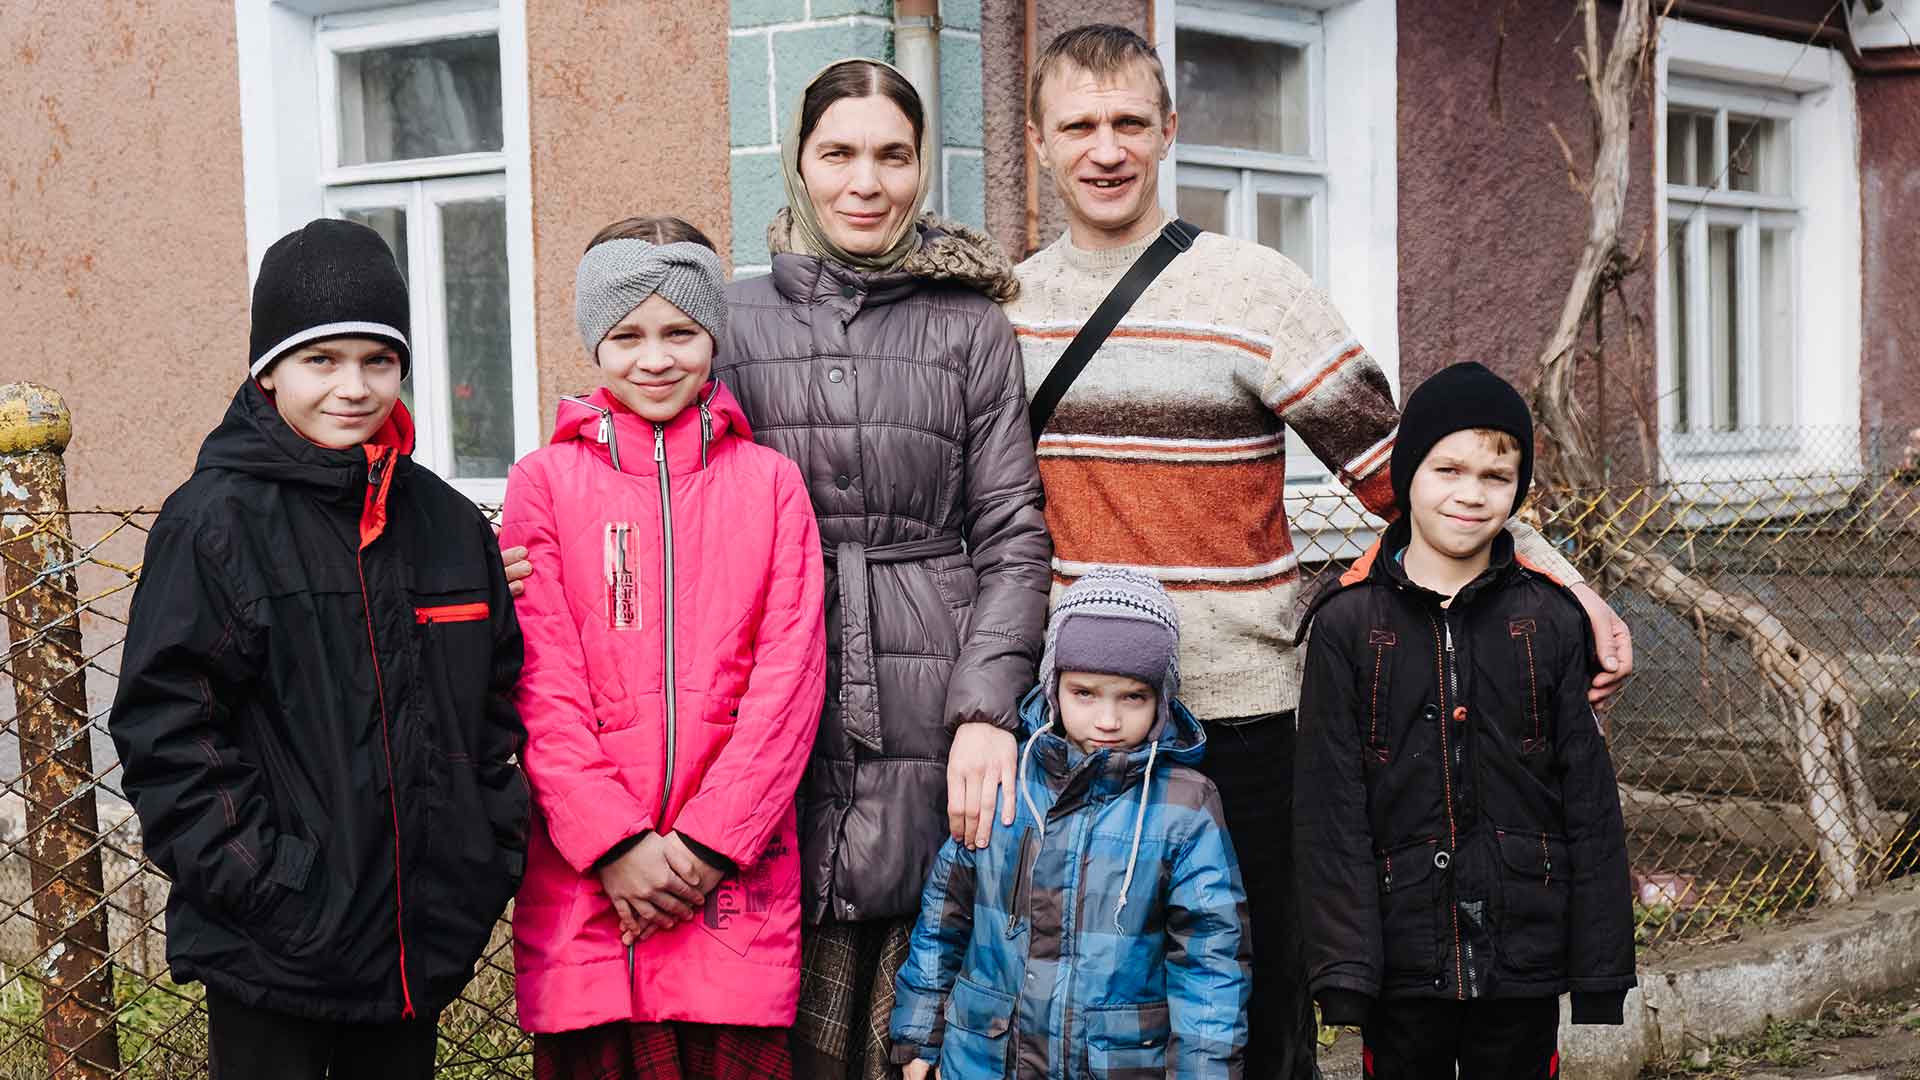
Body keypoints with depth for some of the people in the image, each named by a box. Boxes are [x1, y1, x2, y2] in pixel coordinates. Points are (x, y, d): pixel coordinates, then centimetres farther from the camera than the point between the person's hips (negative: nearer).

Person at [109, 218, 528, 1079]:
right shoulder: (215, 522, -8)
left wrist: (492, 854, 6)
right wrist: (257, 878, -17)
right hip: (273, 950, -5)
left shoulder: (448, 524, 9)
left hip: (421, 940, 5)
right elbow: (165, 727, -12)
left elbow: (497, 707, 16)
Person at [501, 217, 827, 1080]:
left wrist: (710, 845, -8)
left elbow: (789, 678, 1)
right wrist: (612, 842, -11)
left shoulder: (768, 481, 8)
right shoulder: (547, 481, 5)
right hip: (585, 878, 0)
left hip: (735, 881, 1)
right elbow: (540, 688, -1)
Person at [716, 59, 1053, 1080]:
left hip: (934, 721, 0)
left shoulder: (971, 326, 8)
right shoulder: (737, 320, 10)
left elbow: (1012, 533, 4)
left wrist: (987, 709, -8)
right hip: (783, 723, 1)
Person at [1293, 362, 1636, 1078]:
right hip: (1402, 958, -1)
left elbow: (1590, 798, 2)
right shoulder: (1348, 622, -3)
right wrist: (1341, 966, -10)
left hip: (1523, 961, 1)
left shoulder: (1549, 619, 0)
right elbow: (1329, 807, -4)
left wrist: (1601, 968, 0)